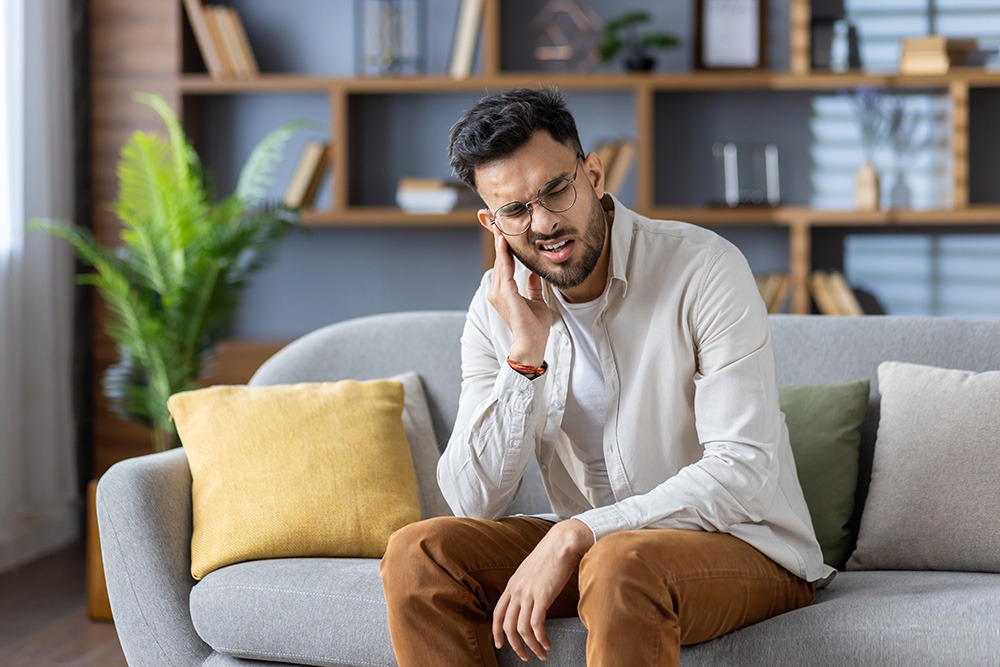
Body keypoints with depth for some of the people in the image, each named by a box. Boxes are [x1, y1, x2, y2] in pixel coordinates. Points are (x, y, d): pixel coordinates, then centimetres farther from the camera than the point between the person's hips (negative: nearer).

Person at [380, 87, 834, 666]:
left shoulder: (704, 269, -16)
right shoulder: (500, 306, 0)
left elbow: (743, 472, -22)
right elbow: (474, 502, -6)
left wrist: (574, 534, -27)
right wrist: (525, 353, -17)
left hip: (747, 548, -5)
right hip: (588, 547, 6)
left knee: (622, 563, -38)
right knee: (418, 552, -15)